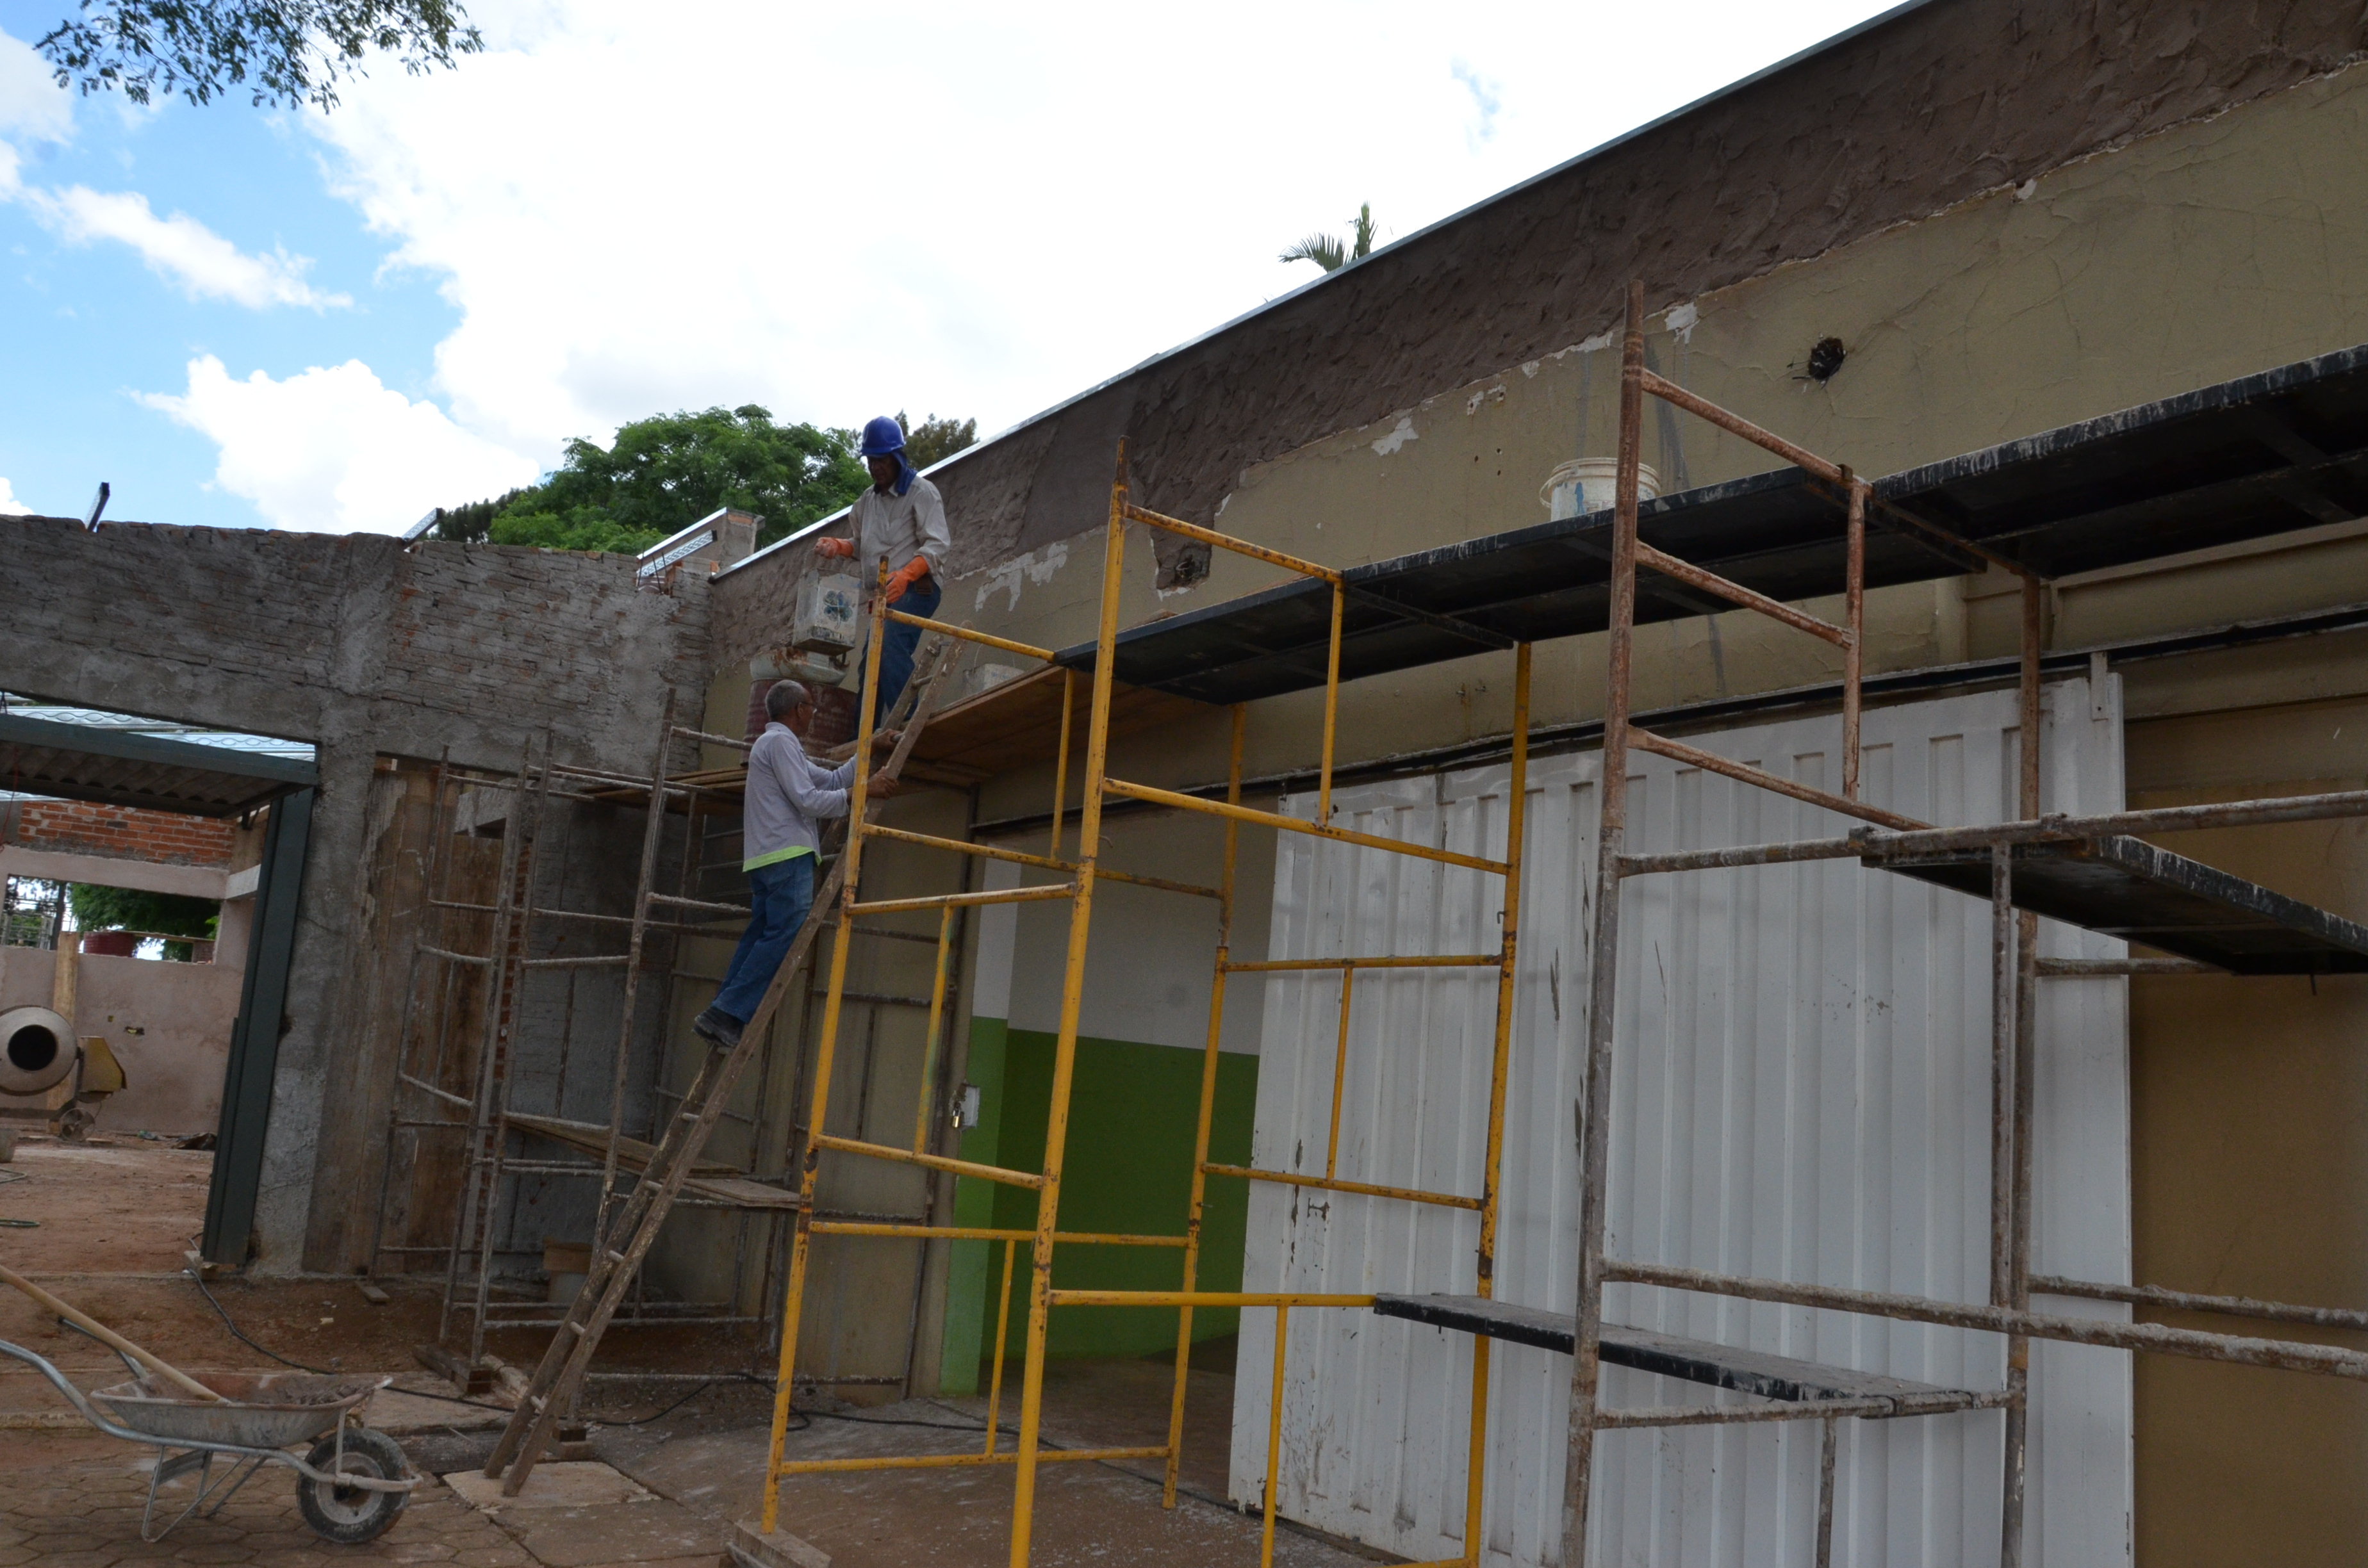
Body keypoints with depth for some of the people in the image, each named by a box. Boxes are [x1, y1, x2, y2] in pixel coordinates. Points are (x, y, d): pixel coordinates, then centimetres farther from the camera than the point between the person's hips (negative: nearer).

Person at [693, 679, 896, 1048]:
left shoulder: (776, 743, 27)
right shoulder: (781, 742, -6)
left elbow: (830, 779, 26)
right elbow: (808, 800, -14)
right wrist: (864, 792, -12)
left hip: (767, 859, 11)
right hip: (788, 855, -11)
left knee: (759, 937, 8)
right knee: (785, 934, -14)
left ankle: (719, 1017, 5)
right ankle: (725, 1014, -17)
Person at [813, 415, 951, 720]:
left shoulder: (921, 492, -2)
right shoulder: (868, 500, 22)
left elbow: (937, 545, -13)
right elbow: (862, 547, 28)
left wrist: (905, 575, -29)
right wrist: (837, 546, 5)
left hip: (914, 589, -8)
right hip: (882, 595, 8)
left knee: (890, 648, -30)